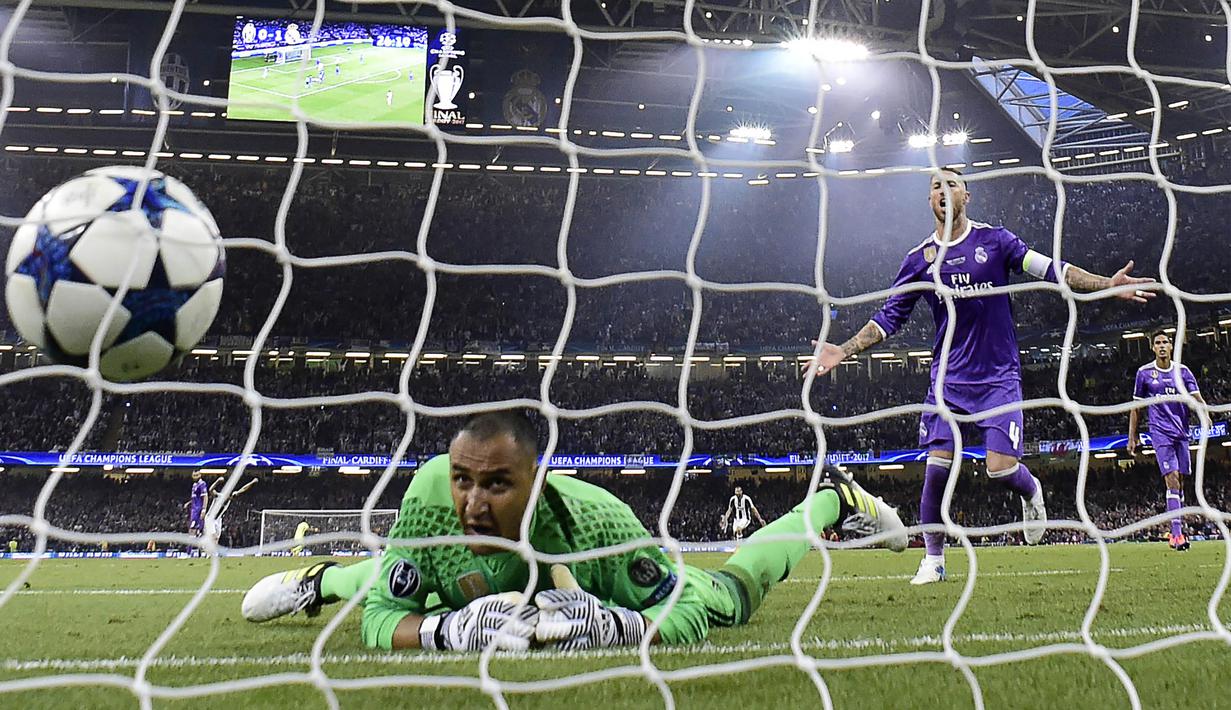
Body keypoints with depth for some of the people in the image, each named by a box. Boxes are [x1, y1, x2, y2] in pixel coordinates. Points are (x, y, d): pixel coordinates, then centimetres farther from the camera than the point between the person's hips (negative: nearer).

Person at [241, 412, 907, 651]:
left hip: (598, 579, -1)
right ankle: (326, 579, 64)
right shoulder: (431, 496, -43)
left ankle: (832, 498, 46)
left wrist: (610, 626, -58)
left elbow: (688, 614, -40)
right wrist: (452, 629, -55)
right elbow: (380, 620, -36)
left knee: (730, 592, 21)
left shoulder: (596, 521, -48)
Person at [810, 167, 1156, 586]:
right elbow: (889, 319, 10)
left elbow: (1050, 269, -3)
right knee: (937, 466, -8)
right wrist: (844, 351, 1)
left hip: (998, 377, -2)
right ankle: (934, 560, 7)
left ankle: (1032, 493, 25)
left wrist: (1107, 284, -14)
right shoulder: (919, 259, 5)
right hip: (949, 378, 2)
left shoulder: (994, 240, 1)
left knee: (1001, 468, -12)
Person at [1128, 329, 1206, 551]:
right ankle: (1177, 532, -19)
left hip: (1182, 433, 3)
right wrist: (1132, 436, 7)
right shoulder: (1144, 373, 3)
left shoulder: (1182, 371, 8)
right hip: (1161, 433, -3)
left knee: (1179, 483, 5)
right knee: (1172, 480, -16)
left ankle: (1177, 532, 14)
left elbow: (1197, 398, 3)